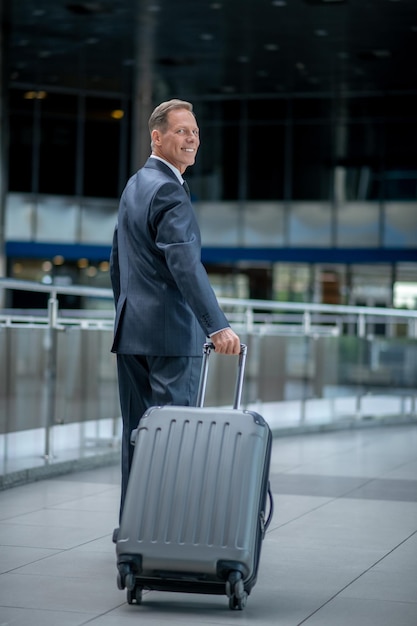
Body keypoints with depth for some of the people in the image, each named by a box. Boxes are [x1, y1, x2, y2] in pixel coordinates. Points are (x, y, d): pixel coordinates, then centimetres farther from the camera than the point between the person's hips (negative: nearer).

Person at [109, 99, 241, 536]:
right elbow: (186, 265, -26)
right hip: (172, 333, -9)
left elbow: (117, 261, 23)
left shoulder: (135, 184, 17)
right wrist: (217, 326, -32)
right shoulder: (168, 191, -14)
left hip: (131, 331, 9)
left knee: (136, 432, 12)